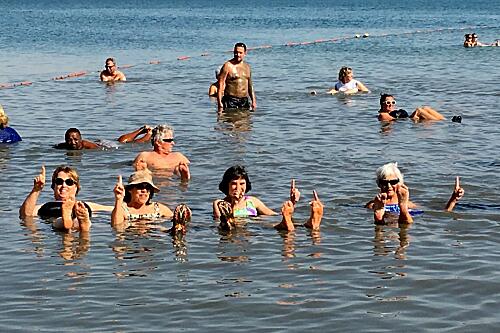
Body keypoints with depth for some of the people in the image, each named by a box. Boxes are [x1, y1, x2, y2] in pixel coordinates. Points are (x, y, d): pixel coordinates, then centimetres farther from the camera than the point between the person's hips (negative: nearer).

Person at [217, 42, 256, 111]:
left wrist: (253, 100, 17)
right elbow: (220, 85, -10)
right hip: (231, 100, -6)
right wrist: (219, 103, -17)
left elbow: (250, 85, 23)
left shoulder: (247, 67, 15)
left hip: (244, 101, 6)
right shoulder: (228, 66, -5)